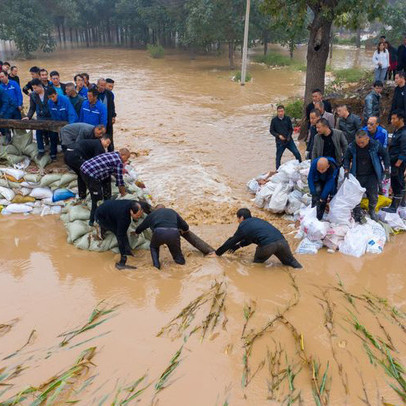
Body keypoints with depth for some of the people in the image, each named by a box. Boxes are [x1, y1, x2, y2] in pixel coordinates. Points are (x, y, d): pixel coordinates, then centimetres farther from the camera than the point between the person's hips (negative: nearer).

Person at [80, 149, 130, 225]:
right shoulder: (119, 162, -4)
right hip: (91, 175, -9)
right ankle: (92, 220, 8)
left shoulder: (111, 154, 21)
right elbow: (119, 178, 3)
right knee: (97, 199, 1)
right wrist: (123, 191, 17)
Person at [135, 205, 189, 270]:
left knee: (153, 247, 30)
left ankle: (156, 264, 15)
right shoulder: (172, 212, 35)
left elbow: (139, 229, 41)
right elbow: (186, 227, 33)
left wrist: (136, 231, 64)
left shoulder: (152, 214, 32)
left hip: (159, 232, -1)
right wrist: (182, 231, 57)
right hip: (174, 233, 1)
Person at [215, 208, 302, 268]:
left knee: (257, 262, 20)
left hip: (268, 245, -6)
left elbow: (231, 241, 21)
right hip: (282, 241, 6)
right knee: (290, 261, 19)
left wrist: (217, 253, 32)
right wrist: (238, 246, 54)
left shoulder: (243, 226, 12)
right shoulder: (256, 220, 31)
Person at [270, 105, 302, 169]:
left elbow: (291, 129, 7)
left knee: (297, 153, -5)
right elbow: (271, 130, 2)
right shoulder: (274, 120, -4)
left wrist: (289, 136, -10)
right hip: (280, 142, -1)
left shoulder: (287, 119, 0)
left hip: (289, 140, 1)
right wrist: (278, 135, -12)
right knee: (278, 156, 6)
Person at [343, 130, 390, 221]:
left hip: (372, 175, 0)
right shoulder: (352, 147, -12)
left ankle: (372, 211, 29)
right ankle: (357, 213, 21)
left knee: (373, 195, 3)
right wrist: (346, 170, -11)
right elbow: (347, 158, 3)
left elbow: (385, 155, 2)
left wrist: (387, 169, 2)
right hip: (357, 175, 0)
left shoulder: (376, 145, -14)